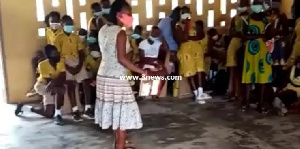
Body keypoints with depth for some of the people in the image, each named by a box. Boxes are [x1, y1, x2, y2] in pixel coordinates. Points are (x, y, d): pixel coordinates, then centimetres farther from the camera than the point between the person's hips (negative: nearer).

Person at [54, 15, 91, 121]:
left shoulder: (76, 37, 13)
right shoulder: (59, 38, 1)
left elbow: (82, 53, 9)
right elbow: (57, 55, -5)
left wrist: (80, 65, -7)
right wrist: (68, 67, -13)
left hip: (78, 62, 4)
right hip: (66, 63, -4)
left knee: (86, 82, -9)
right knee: (70, 85, -13)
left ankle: (88, 108, 0)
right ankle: (75, 111, -10)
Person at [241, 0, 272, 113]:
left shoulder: (265, 19, 6)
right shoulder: (248, 19, 4)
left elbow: (268, 36, 1)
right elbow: (245, 35, -5)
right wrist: (259, 35, -18)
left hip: (263, 49, 1)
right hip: (251, 49, -1)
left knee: (263, 74, -2)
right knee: (249, 74, 0)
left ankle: (261, 103, 4)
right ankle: (246, 101, 7)